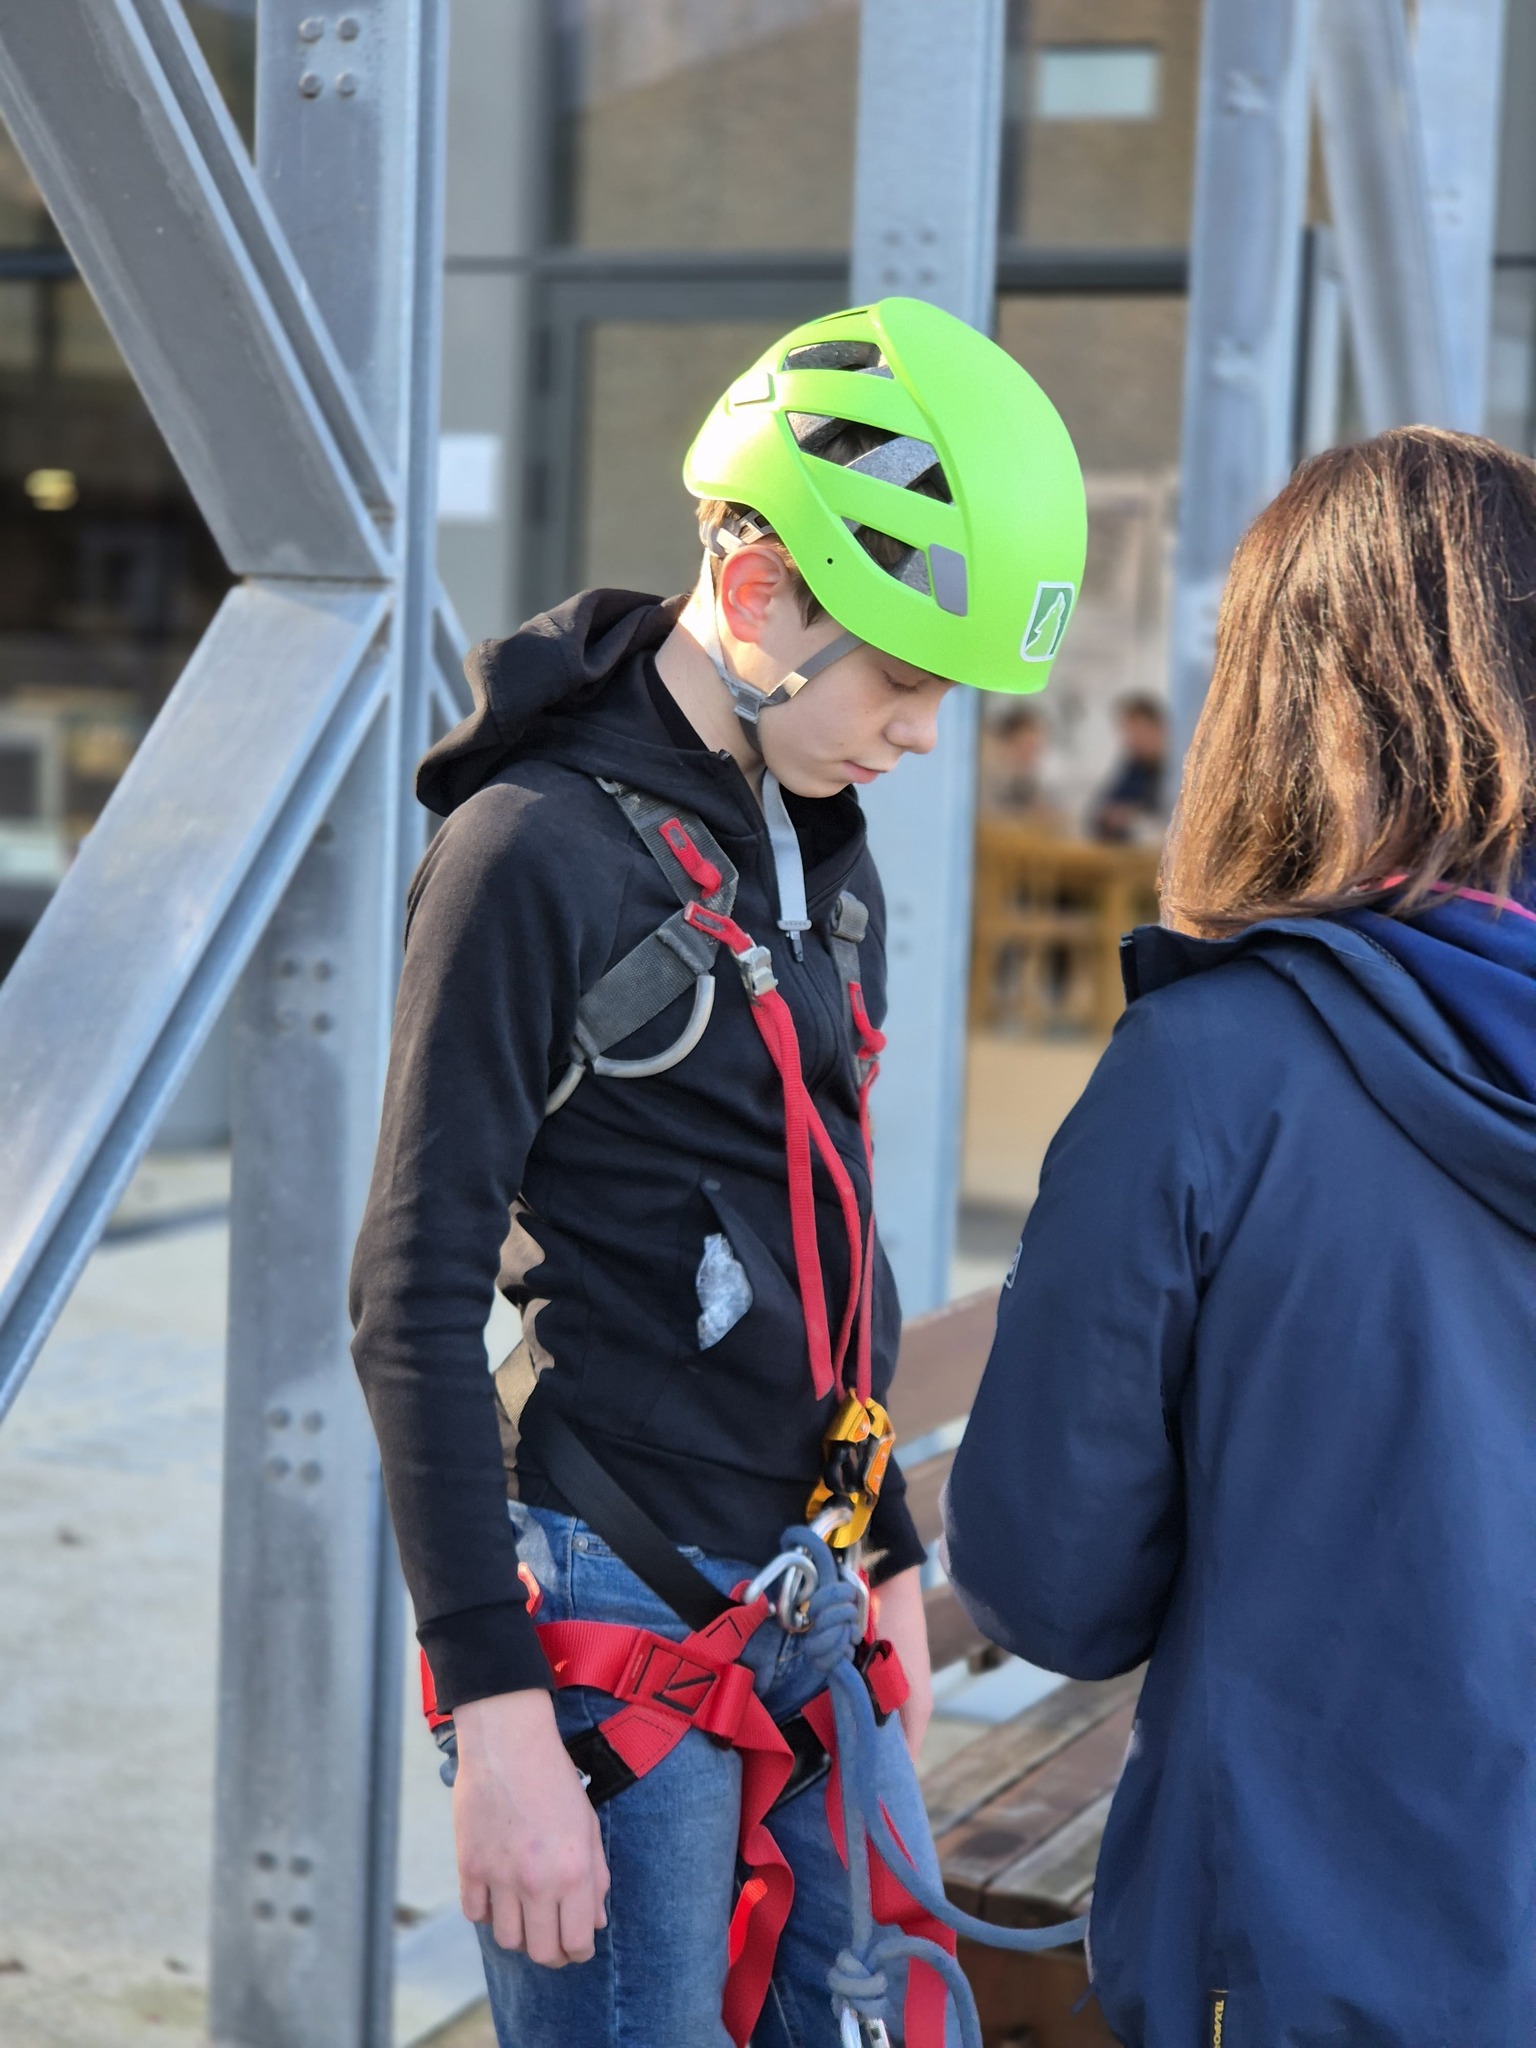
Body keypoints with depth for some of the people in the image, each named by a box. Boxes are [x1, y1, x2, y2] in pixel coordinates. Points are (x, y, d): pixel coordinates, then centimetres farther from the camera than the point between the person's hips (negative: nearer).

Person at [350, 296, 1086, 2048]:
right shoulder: (539, 851, -14)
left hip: (801, 1597, 8)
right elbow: (415, 1303, -16)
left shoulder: (822, 848, 11)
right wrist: (497, 1715, -19)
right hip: (615, 1605, -8)